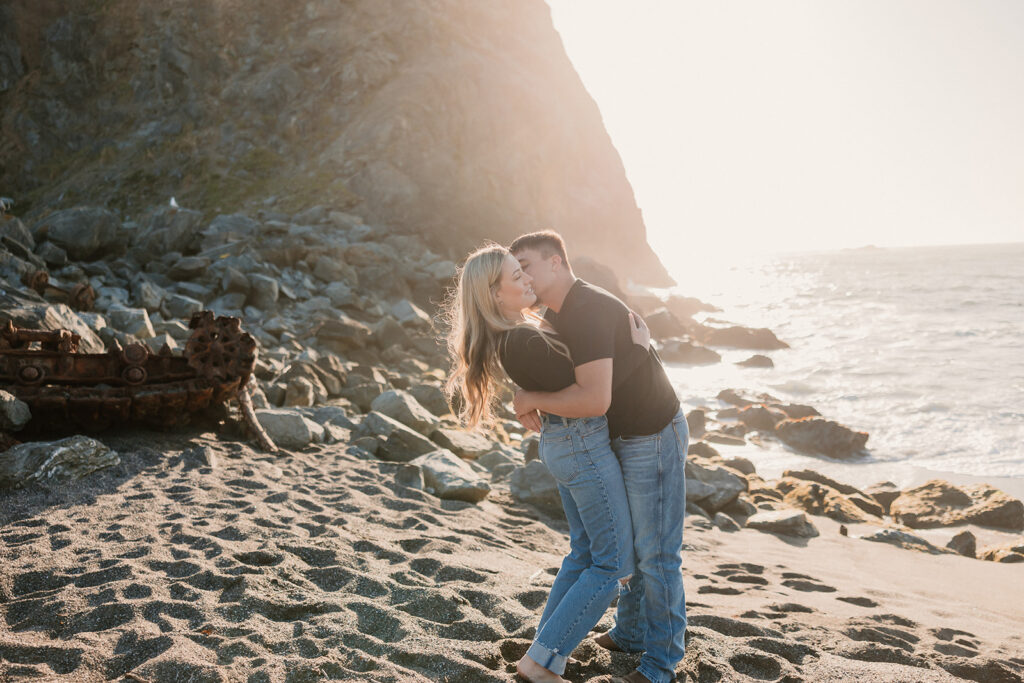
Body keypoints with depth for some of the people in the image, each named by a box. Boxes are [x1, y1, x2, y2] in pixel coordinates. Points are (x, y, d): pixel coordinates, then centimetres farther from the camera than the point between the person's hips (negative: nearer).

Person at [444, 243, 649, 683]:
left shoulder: (509, 334, 2)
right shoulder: (527, 342, -27)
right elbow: (596, 402, -23)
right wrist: (631, 347, -14)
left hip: (559, 443, 10)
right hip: (584, 444, -10)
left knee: (584, 551, 20)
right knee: (613, 563, 1)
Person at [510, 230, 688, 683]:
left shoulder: (588, 311, -25)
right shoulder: (556, 316, 8)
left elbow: (595, 397, -34)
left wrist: (533, 399, -20)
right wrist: (529, 400, -2)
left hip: (653, 437, -10)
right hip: (623, 438, 10)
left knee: (656, 552, 0)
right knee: (628, 542, 20)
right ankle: (632, 632, 36)